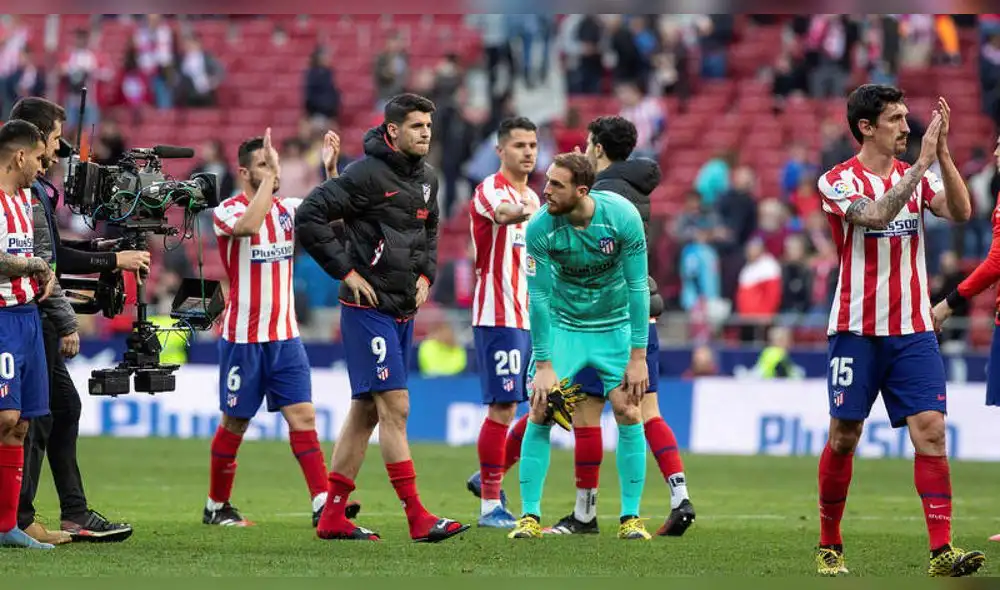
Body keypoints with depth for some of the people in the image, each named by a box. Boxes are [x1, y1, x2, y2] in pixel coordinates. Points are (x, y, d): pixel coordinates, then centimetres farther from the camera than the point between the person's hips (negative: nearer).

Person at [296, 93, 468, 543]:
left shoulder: (426, 178, 11)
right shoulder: (367, 174, -14)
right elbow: (309, 216, -17)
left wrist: (426, 273, 12)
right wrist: (347, 272, -15)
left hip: (404, 311, 8)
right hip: (368, 308, -8)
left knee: (366, 411, 10)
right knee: (395, 408, -11)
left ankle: (332, 517, 14)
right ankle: (417, 518, -12)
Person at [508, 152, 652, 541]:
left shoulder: (622, 216, -24)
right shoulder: (540, 227, -22)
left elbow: (637, 287, -18)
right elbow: (539, 297, -15)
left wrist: (638, 357, -18)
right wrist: (543, 365, -16)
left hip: (615, 326, 0)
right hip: (563, 325, 0)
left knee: (629, 414, -9)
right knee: (539, 413, -10)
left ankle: (630, 518, 1)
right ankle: (530, 516, -3)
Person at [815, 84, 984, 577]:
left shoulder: (916, 176, 8)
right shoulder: (838, 181, -4)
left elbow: (960, 211, -8)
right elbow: (877, 215, -23)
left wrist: (943, 153, -17)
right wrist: (922, 162, -24)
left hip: (913, 332, 3)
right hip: (856, 331, -3)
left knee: (930, 430, -10)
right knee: (843, 437, 3)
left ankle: (941, 549, -14)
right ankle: (829, 545, 19)